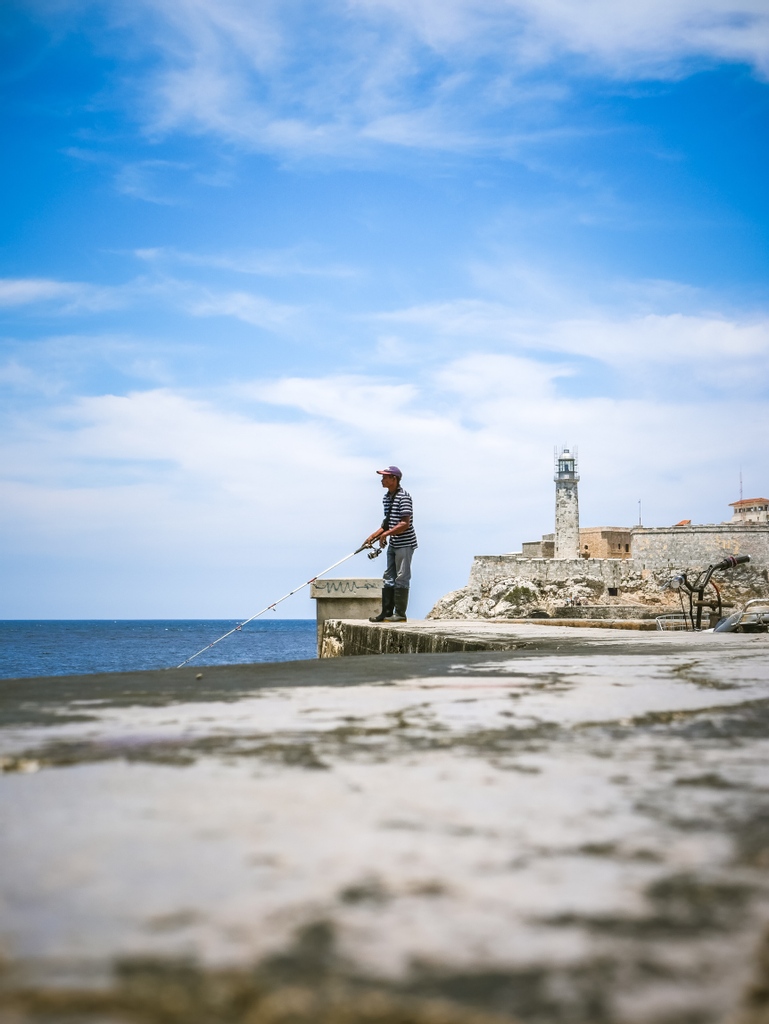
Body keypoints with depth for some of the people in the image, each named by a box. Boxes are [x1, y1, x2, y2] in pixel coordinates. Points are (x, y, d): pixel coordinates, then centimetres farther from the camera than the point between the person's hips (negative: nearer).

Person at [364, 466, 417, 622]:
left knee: (401, 578, -5)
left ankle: (400, 614, 0)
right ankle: (386, 612, 15)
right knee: (388, 578, 10)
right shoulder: (386, 497, 12)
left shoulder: (403, 497, -16)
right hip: (393, 544, 9)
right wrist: (373, 536, 12)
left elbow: (405, 524, -21)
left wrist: (386, 534, -19)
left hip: (405, 544, -9)